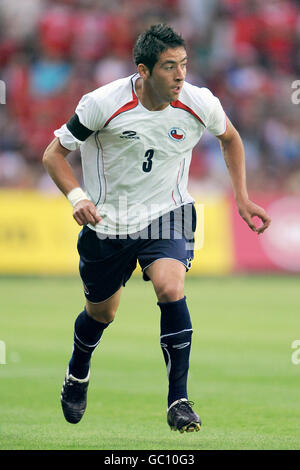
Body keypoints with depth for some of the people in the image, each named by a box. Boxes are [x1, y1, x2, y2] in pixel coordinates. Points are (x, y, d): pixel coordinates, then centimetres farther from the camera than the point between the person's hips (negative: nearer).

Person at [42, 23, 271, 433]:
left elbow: (229, 138, 9)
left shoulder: (200, 104, -15)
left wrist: (242, 198, 4)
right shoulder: (103, 104, -22)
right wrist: (77, 196, -27)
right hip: (108, 221, 0)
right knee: (101, 312, 16)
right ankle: (77, 375, 51)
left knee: (171, 290, -27)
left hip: (167, 215, 0)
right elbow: (54, 153, -10)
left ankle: (179, 399, -16)